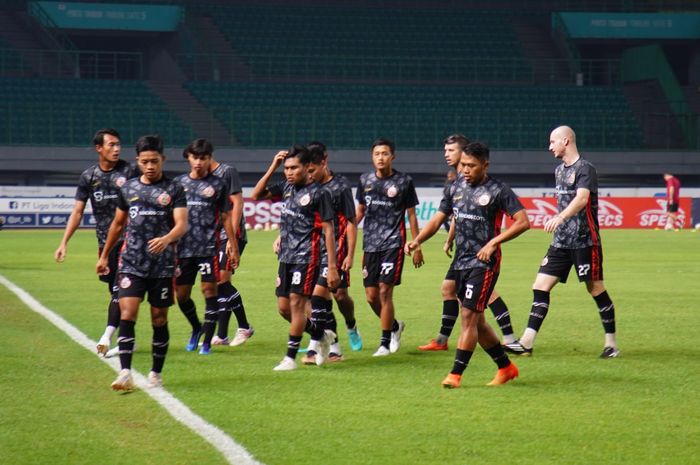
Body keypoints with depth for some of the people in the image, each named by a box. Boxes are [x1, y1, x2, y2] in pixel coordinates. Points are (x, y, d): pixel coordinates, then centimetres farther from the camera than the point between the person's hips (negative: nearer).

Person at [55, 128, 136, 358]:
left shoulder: (128, 172, -4)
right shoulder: (88, 176, 5)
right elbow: (78, 211, 7)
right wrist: (64, 242, 1)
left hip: (127, 239, -4)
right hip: (105, 242, 4)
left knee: (120, 291, -13)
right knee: (116, 292, 8)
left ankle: (107, 336, -17)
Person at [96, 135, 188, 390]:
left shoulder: (174, 189, 0)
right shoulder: (128, 188, 10)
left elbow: (182, 224, -12)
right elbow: (118, 224, 21)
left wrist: (166, 239, -32)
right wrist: (104, 256, 24)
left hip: (162, 266, -2)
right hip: (131, 264, 2)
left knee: (159, 320, 6)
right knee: (127, 316, -13)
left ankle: (156, 374, 18)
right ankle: (125, 373, -17)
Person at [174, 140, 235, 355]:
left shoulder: (217, 184, 5)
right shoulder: (179, 183, 10)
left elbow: (225, 216, 7)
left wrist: (232, 244, 3)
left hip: (208, 246, -3)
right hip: (184, 246, 3)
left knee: (209, 289, -7)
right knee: (181, 294, 6)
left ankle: (207, 340, -1)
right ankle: (196, 329, 32)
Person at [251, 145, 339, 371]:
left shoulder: (318, 193, -8)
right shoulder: (287, 188, 11)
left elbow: (328, 231, -8)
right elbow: (256, 195, 16)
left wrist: (332, 267, -12)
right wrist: (272, 168, 5)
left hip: (307, 257, -7)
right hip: (286, 257, 7)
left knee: (296, 303, -10)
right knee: (284, 308, 7)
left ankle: (290, 357, -6)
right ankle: (322, 335, 27)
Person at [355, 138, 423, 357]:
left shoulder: (404, 182, -2)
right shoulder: (365, 180, 8)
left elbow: (411, 216, 2)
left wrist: (417, 247, 1)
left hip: (393, 243, -4)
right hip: (370, 245, 4)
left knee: (385, 291, -10)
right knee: (371, 296, 4)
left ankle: (385, 343, -1)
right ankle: (394, 326, 30)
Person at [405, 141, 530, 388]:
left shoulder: (498, 190, -8)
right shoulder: (457, 187, 10)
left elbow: (523, 222, -11)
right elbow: (438, 218, 14)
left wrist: (493, 242, -18)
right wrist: (417, 241, -1)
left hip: (484, 263, -7)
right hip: (461, 263, 7)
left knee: (469, 316, -12)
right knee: (476, 321, 11)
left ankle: (455, 374, -10)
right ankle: (506, 367, 25)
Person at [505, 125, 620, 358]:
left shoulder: (585, 168, -12)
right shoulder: (559, 170, 15)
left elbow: (581, 199, -29)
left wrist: (560, 218, -43)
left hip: (585, 241, -8)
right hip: (561, 241, 8)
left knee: (596, 289, -1)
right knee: (541, 286, 0)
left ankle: (611, 343, 10)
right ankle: (526, 343, -1)